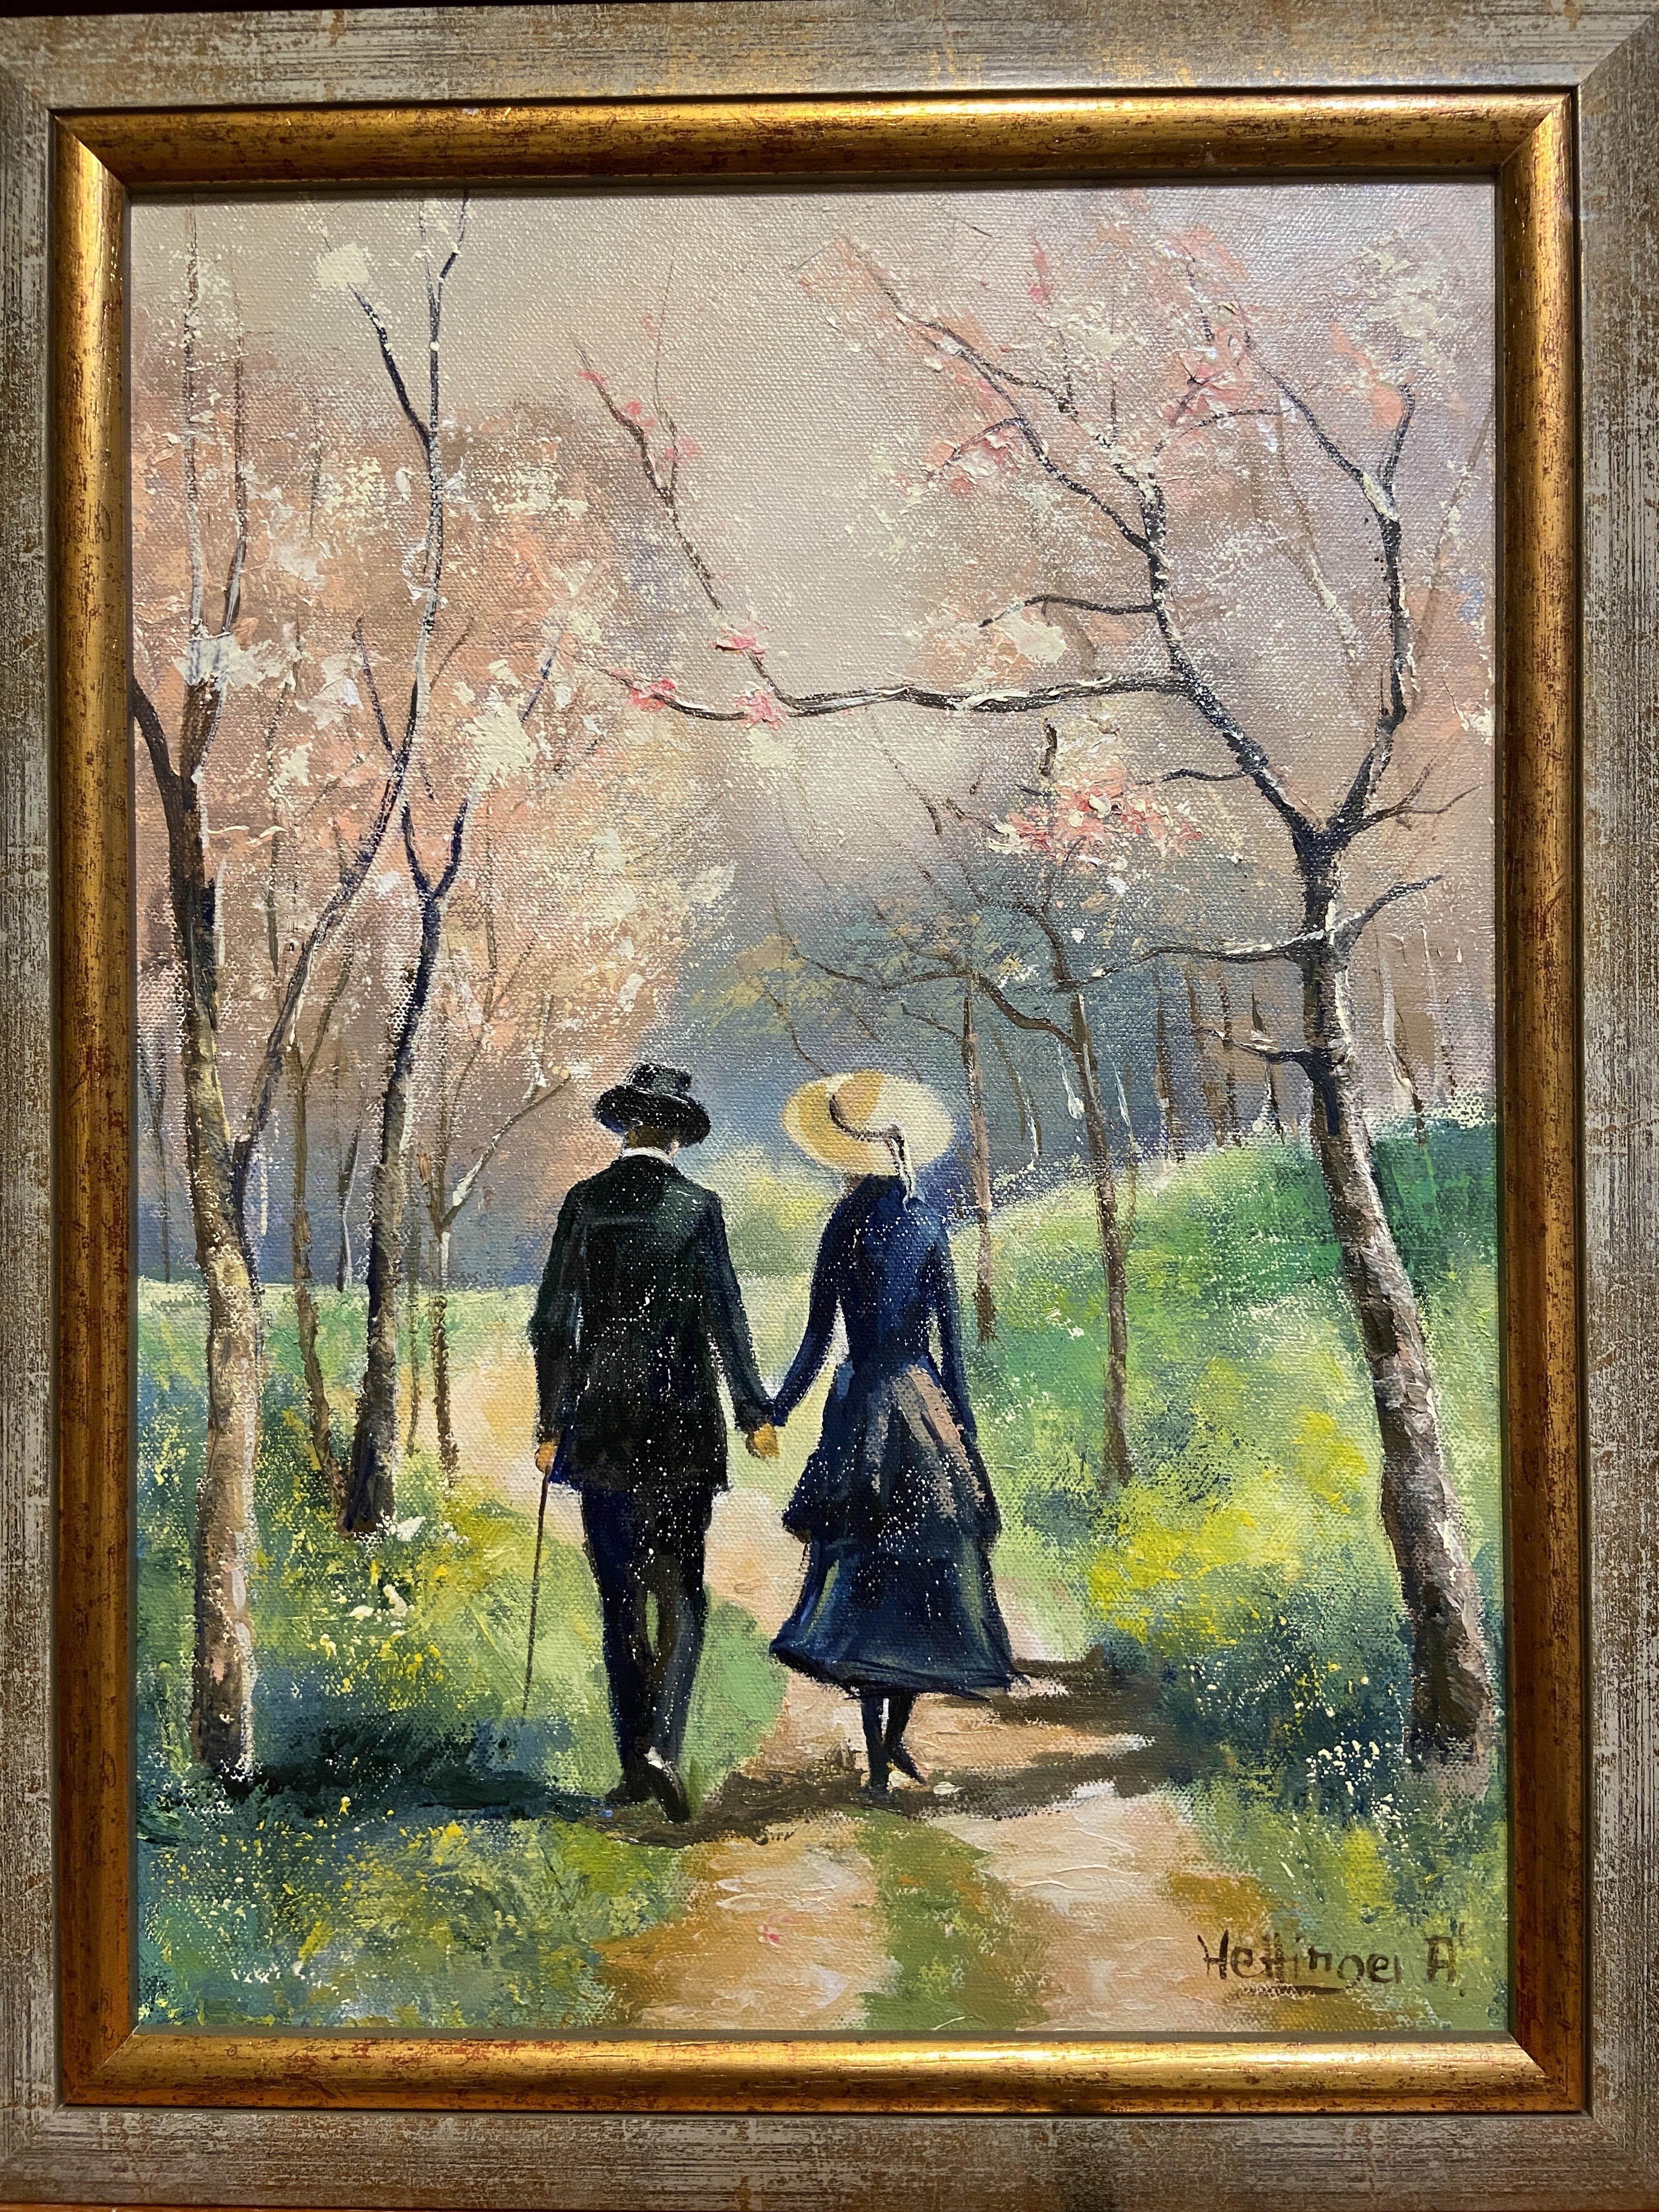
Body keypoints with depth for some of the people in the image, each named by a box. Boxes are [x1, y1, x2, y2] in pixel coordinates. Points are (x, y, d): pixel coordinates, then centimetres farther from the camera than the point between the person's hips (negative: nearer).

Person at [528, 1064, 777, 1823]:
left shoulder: (585, 1202, 2)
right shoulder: (697, 1206, -4)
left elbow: (552, 1321, 3)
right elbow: (723, 1316, -5)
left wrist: (550, 1424, 10)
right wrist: (755, 1413, 2)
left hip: (600, 1425, 2)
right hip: (679, 1422, -2)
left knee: (620, 1599, 10)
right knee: (681, 1593, 5)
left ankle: (634, 1764, 13)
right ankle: (658, 1747, -11)